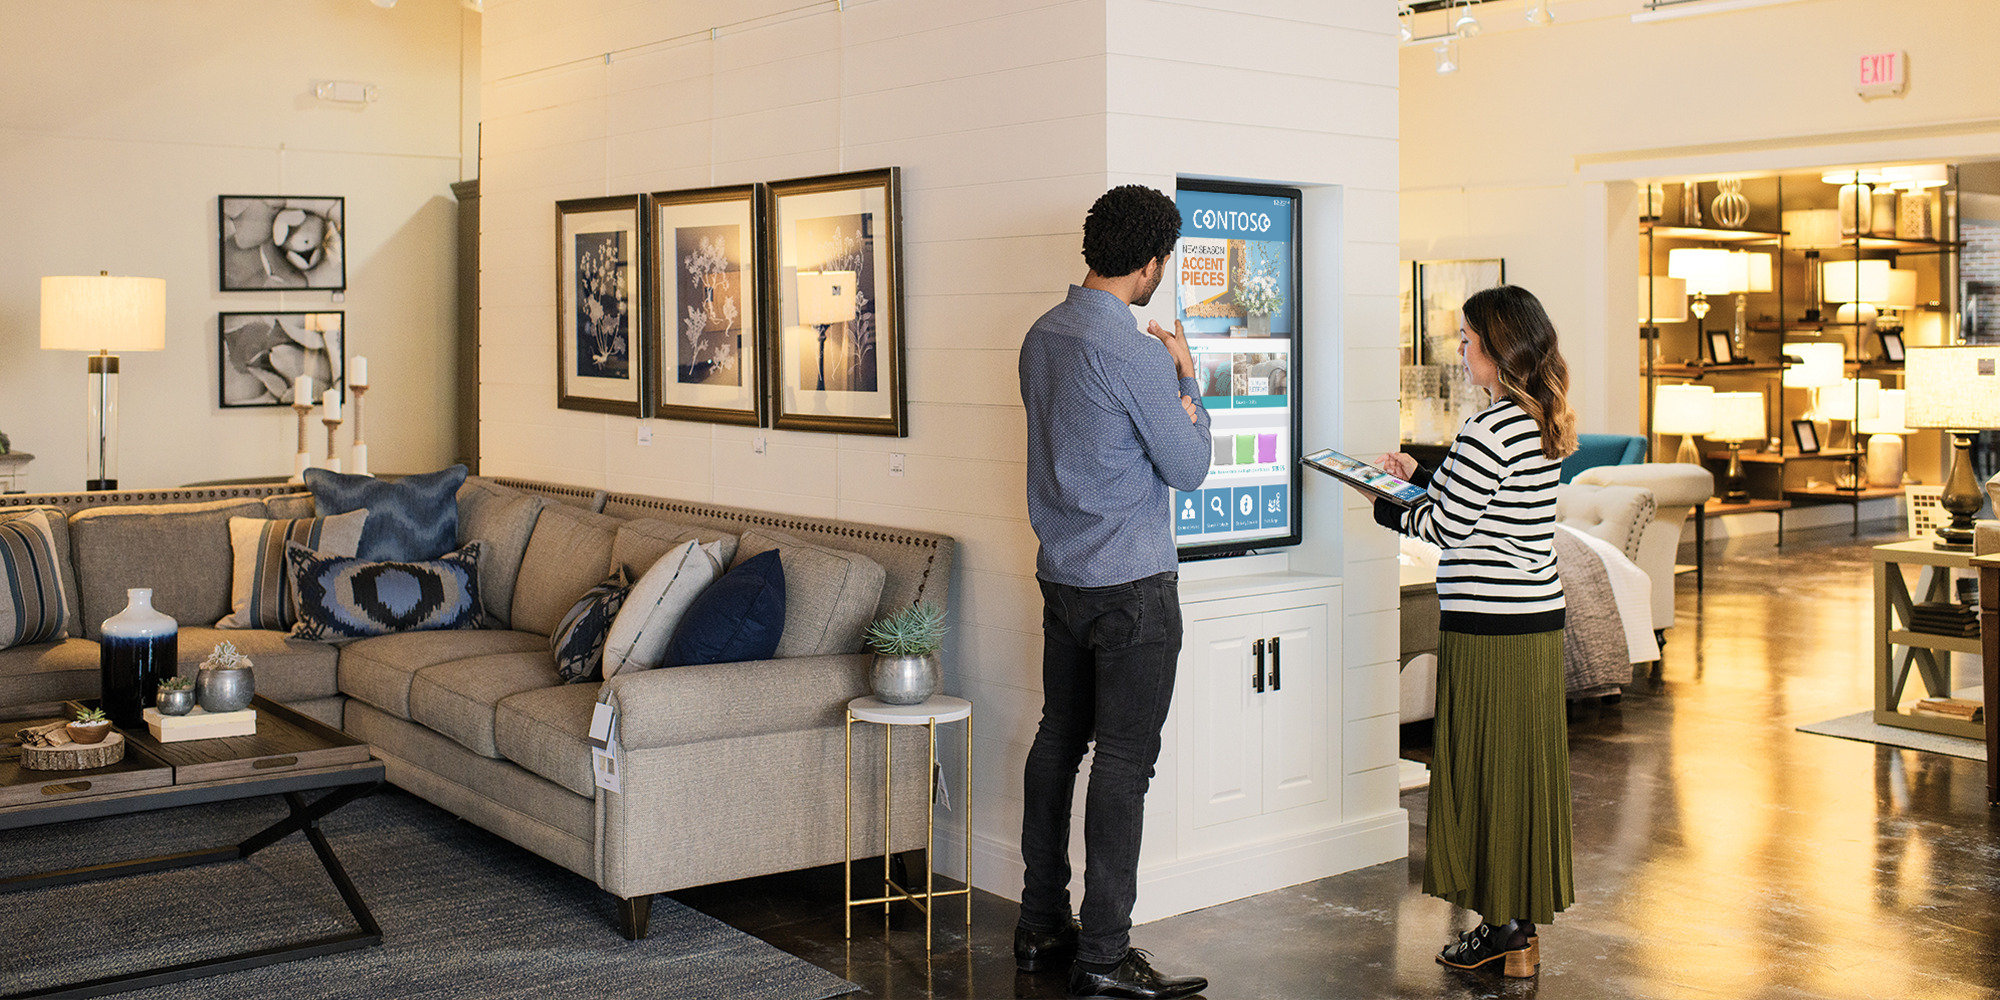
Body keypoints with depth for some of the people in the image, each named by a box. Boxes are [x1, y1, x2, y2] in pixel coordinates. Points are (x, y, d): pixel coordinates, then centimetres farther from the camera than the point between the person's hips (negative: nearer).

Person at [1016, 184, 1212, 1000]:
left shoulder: (1042, 336, 8)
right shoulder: (1135, 354, -19)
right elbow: (1188, 468, -10)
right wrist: (1188, 379, 3)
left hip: (1061, 575, 9)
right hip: (1132, 584, -9)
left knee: (1058, 741, 14)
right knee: (1124, 761, -3)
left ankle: (1041, 925, 24)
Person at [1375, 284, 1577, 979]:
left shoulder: (1491, 430, -19)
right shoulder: (1545, 423, 10)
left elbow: (1447, 525, -14)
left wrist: (1386, 508, 2)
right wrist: (1422, 475, 21)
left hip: (1488, 628, -9)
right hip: (1541, 617, 9)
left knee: (1486, 768, 1)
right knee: (1527, 766, 13)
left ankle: (1506, 930, 9)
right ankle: (1523, 922, 22)